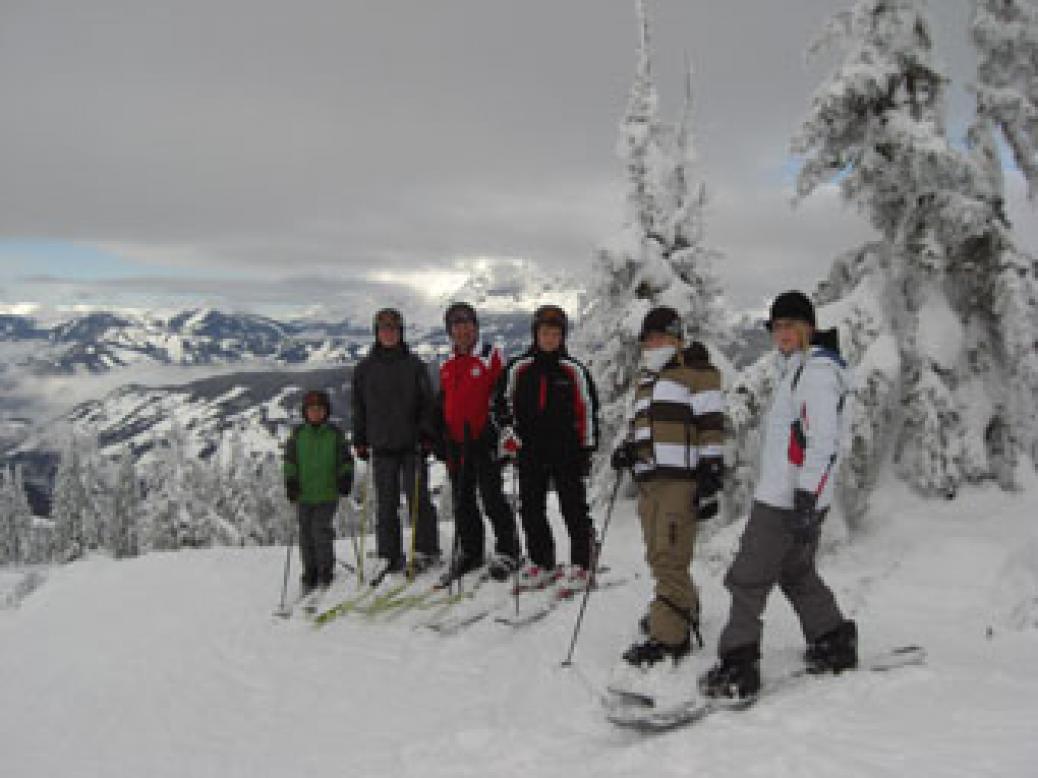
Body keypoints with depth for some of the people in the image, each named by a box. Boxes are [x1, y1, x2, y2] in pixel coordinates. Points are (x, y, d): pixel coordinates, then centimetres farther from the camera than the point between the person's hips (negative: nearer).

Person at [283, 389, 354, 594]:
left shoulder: (335, 434, 3)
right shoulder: (298, 435, 7)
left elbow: (345, 460, 8)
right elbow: (290, 460, 10)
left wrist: (345, 478, -5)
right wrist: (291, 481, 0)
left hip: (328, 494, -2)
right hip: (304, 495, 2)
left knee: (321, 530, -13)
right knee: (306, 535, 5)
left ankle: (326, 574, 0)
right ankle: (310, 577, 17)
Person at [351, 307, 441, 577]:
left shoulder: (414, 365, 4)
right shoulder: (364, 368, 9)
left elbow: (427, 402, 4)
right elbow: (359, 407, 12)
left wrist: (426, 435, -4)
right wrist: (360, 441, 7)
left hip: (412, 443, -2)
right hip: (381, 444, 2)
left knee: (417, 498, -2)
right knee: (386, 503, 4)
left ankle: (426, 551, 8)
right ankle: (391, 556, 10)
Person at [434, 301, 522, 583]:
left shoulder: (490, 357, -2)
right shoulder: (448, 367, 16)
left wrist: (502, 432, -13)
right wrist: (440, 439, 18)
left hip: (484, 438, -6)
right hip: (456, 443, 6)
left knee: (491, 497, -6)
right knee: (462, 501, 9)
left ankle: (508, 550, 5)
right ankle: (469, 552, 20)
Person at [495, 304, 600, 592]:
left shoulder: (574, 371, 2)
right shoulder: (518, 369, 7)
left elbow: (588, 410, 5)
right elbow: (502, 402, 15)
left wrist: (587, 447, 1)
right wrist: (508, 432, 2)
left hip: (567, 451, -3)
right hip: (529, 451, 3)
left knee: (574, 508, 0)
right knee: (532, 510, 8)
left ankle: (581, 564, 10)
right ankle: (541, 563, 20)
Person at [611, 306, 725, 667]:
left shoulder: (695, 372, -3)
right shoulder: (646, 377, 23)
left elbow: (711, 429, -9)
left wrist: (710, 481, -14)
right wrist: (629, 448, 11)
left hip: (681, 479, -9)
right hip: (649, 478, 9)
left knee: (669, 556, -12)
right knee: (659, 556, 16)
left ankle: (669, 636, -9)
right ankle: (683, 609, 36)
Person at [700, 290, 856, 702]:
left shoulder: (818, 369, -14)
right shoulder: (796, 368, 18)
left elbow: (824, 440, -21)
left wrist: (806, 497, -25)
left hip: (789, 499, -10)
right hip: (786, 495, 10)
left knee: (748, 578, -7)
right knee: (796, 573, 20)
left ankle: (738, 667, -3)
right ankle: (835, 643, 30)